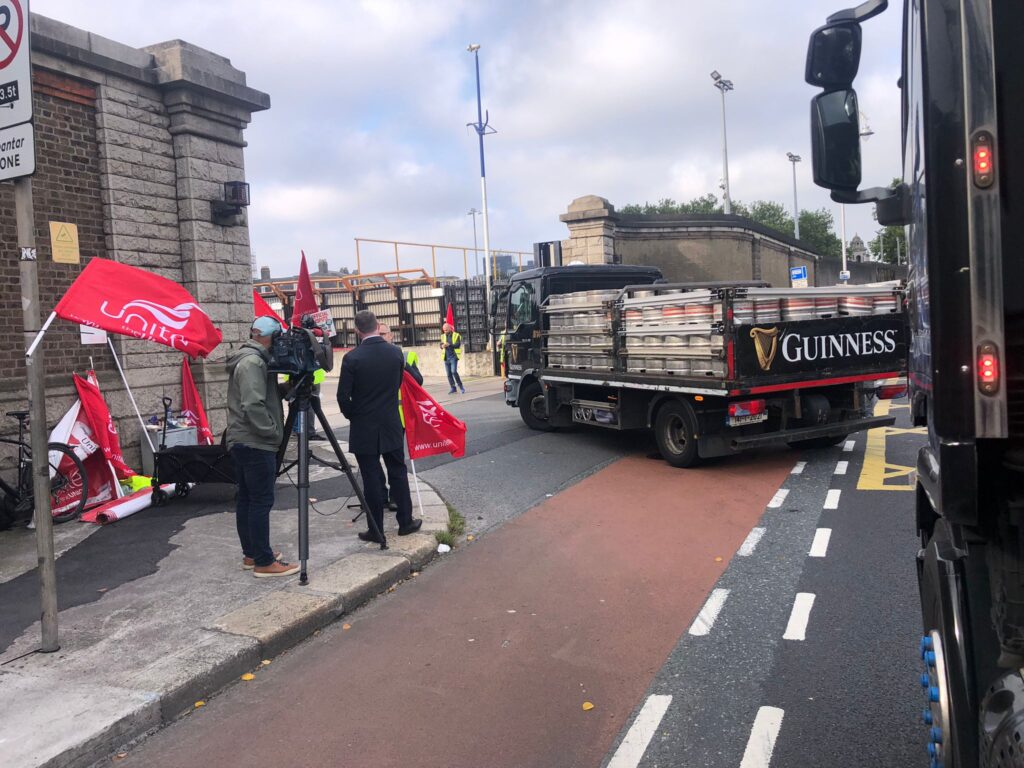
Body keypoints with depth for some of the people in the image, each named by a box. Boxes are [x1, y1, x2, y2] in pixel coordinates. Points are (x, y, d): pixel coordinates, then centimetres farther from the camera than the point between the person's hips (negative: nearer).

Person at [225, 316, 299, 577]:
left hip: (242, 441, 11)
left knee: (246, 499, 13)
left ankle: (251, 554, 21)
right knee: (261, 501, -8)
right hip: (256, 443, -11)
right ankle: (264, 562, -5)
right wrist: (273, 432, -15)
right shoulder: (253, 361, -16)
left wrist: (286, 387, 3)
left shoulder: (246, 359, 17)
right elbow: (253, 405, -24)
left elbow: (265, 394, 19)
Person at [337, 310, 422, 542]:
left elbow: (343, 396, -13)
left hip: (364, 429, -3)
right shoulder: (395, 352, -3)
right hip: (392, 426, 3)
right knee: (398, 473, 14)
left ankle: (376, 530, 11)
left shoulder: (352, 358, -15)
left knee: (372, 479, 3)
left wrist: (353, 416, 6)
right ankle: (405, 522, 22)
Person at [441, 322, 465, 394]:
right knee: (449, 374, 4)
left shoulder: (456, 335, -1)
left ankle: (461, 386, -4)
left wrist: (449, 344, -28)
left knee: (454, 371, -17)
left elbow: (458, 345, -13)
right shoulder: (443, 336, 12)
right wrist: (442, 346, -21)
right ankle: (453, 388, 13)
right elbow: (441, 345, 3)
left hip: (453, 356, -5)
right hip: (446, 357, 5)